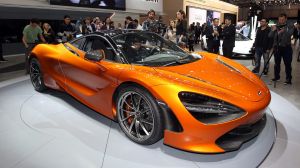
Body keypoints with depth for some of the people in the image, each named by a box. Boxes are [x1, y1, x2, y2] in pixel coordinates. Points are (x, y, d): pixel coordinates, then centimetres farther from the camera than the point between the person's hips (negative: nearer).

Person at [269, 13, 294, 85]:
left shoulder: (289, 27, 2)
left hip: (286, 47, -3)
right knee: (277, 63, 11)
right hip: (277, 47, 3)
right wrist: (273, 30, -17)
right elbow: (270, 36, 0)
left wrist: (283, 31, -33)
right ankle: (276, 77, 23)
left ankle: (288, 79, -1)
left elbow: (290, 33, -18)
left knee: (287, 64, -4)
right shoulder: (275, 27, 11)